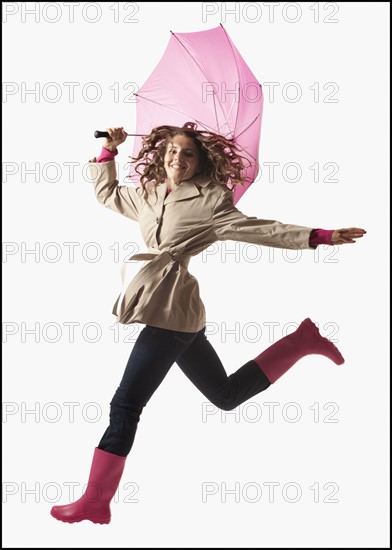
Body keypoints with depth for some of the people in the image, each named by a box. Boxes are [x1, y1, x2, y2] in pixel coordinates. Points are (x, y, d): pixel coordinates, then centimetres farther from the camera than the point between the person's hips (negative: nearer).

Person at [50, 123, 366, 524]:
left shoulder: (208, 199, -2)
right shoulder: (147, 196, 19)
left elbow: (252, 228, -6)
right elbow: (105, 192, 34)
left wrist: (318, 236, -12)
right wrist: (109, 149, 24)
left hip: (170, 309, -9)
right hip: (170, 310, 9)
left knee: (125, 406, -7)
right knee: (226, 395, 18)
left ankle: (95, 502, 1)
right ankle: (301, 341, 25)